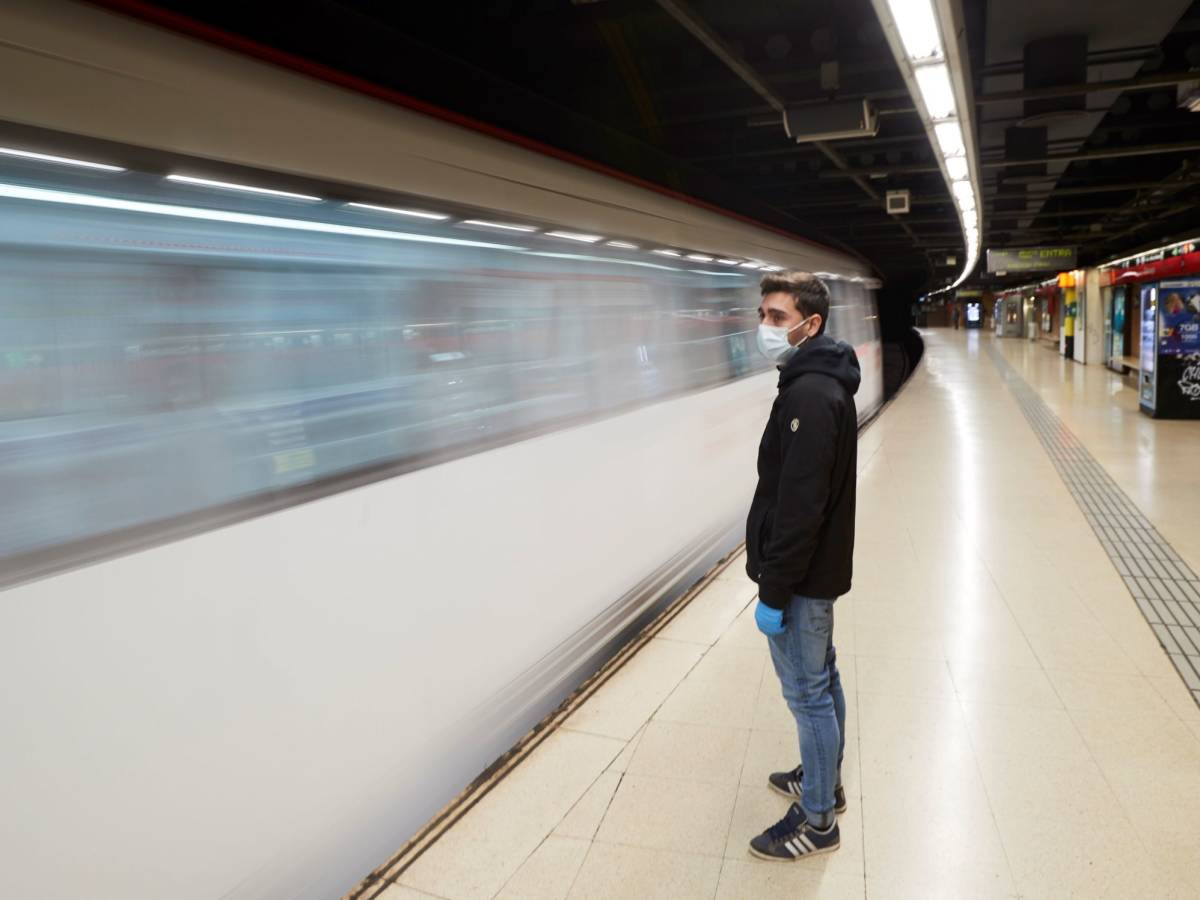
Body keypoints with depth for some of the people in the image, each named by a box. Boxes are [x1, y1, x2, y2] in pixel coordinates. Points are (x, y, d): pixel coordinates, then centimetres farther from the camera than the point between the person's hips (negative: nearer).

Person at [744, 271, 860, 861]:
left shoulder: (809, 395, -24)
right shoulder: (821, 382, 9)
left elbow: (799, 506, -27)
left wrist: (774, 591, -21)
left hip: (802, 578, -10)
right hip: (821, 568, 10)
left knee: (808, 691, 4)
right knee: (821, 682, 22)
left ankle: (817, 819, 20)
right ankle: (824, 780, 40)